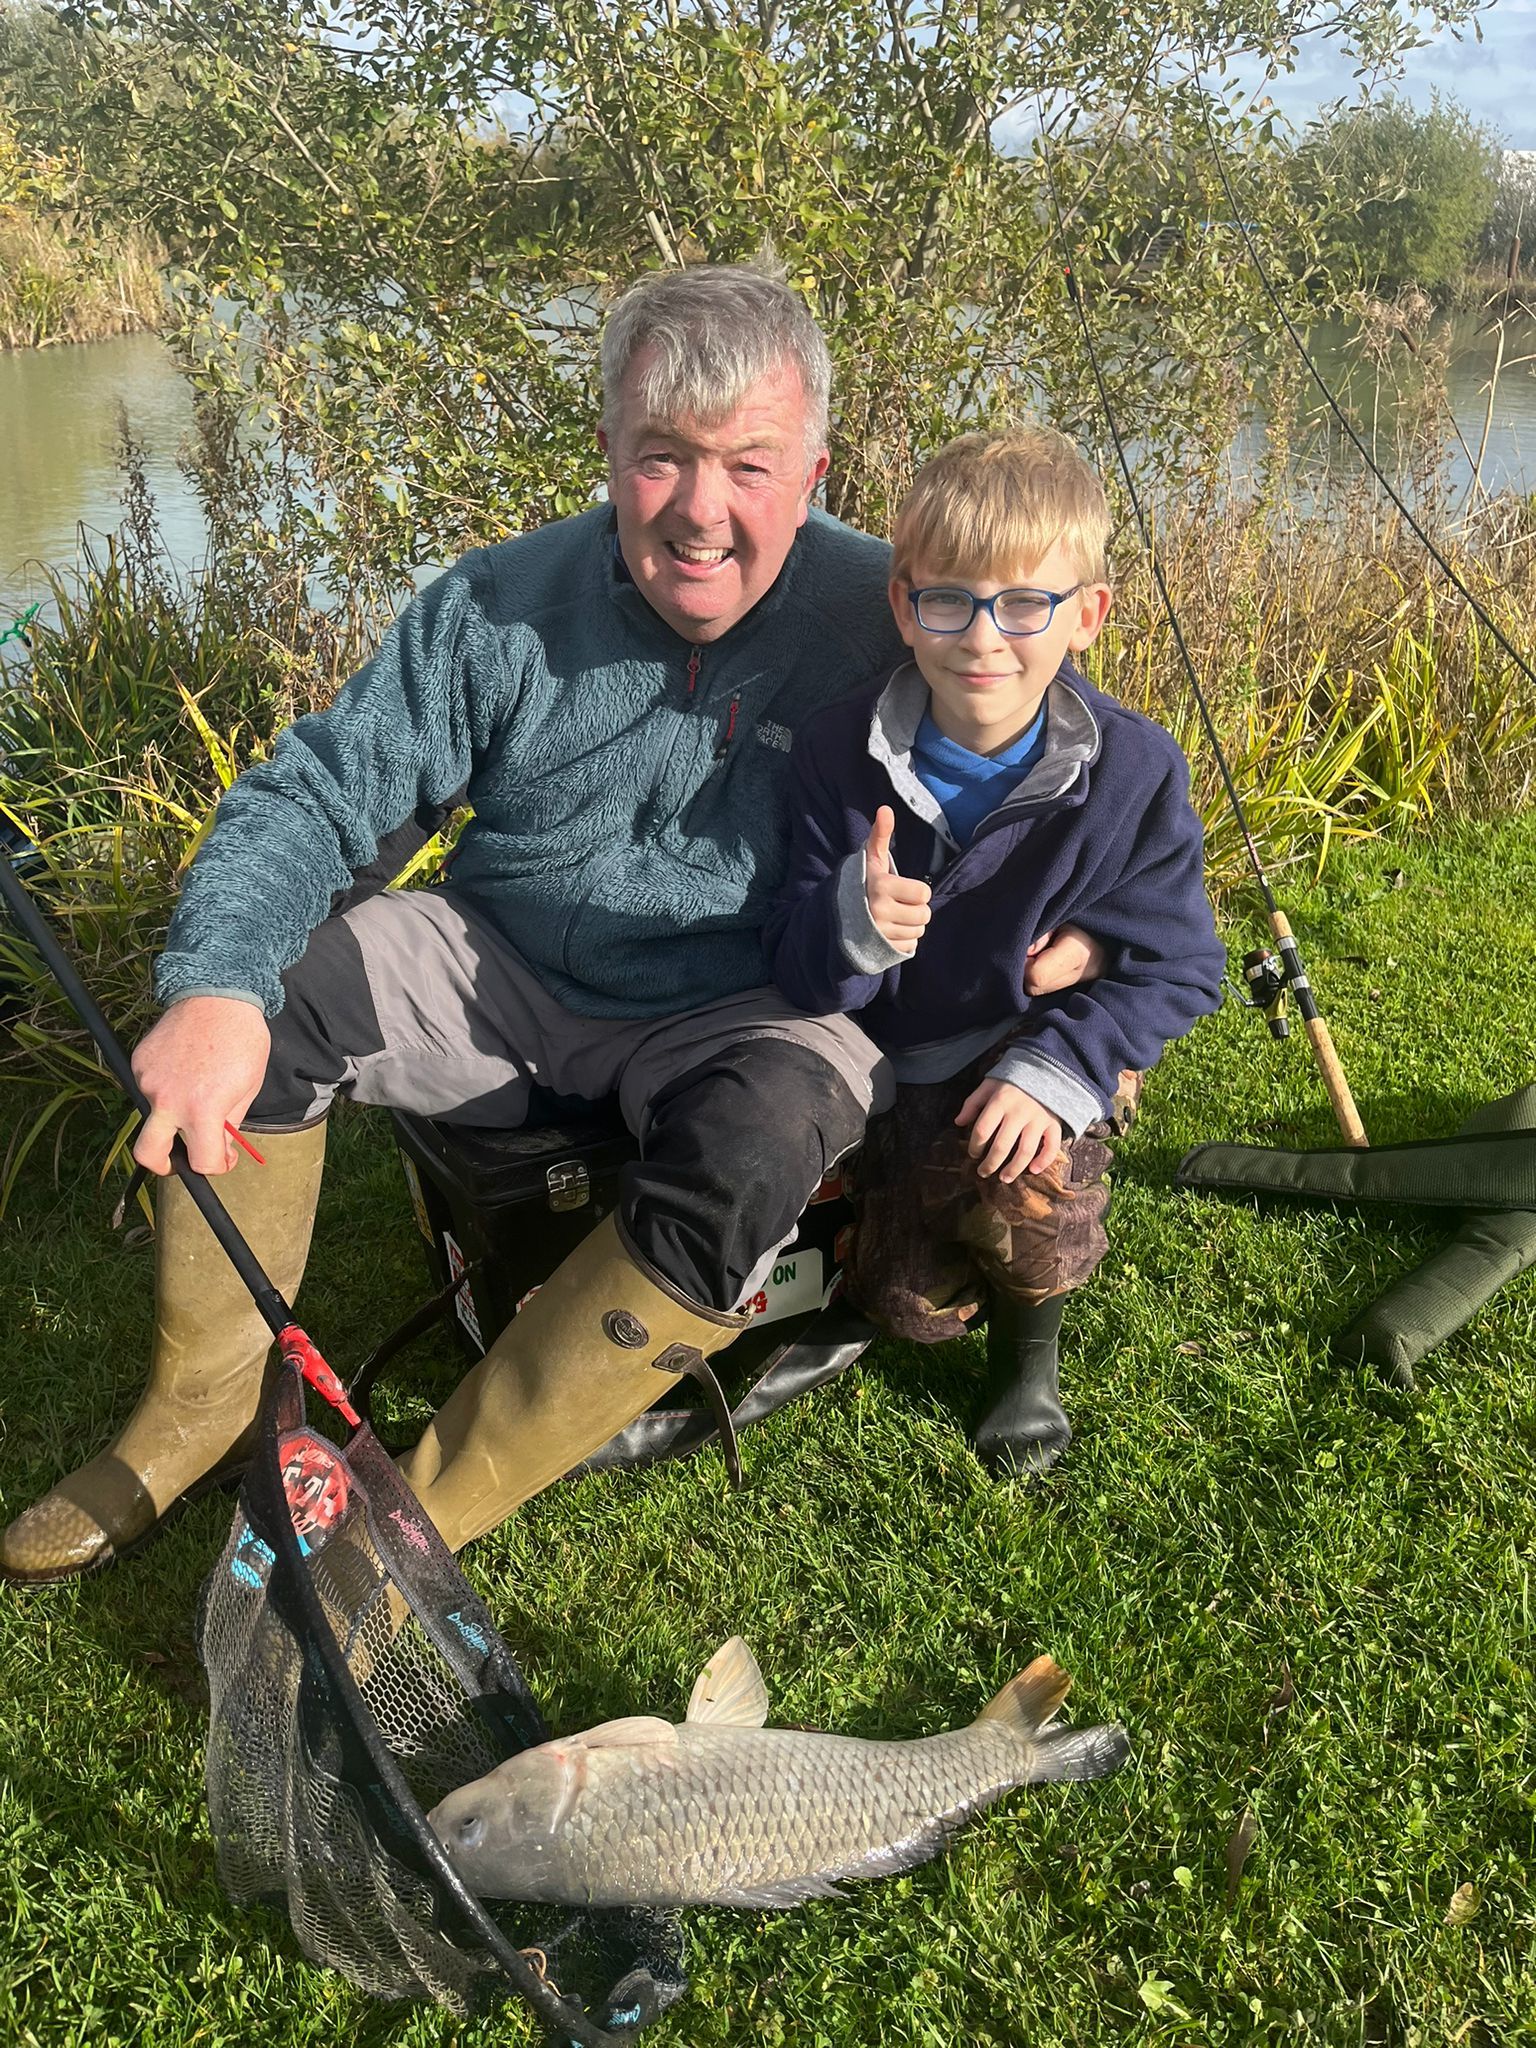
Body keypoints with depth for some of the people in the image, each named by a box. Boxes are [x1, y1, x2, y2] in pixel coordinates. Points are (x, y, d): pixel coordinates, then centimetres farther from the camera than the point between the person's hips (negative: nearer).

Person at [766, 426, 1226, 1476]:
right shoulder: (842, 752, -18)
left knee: (1025, 1169, -32)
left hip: (1060, 1045, -1)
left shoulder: (1133, 771, -20)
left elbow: (1177, 965, -13)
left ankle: (1032, 1346, 2)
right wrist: (851, 927, -40)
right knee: (910, 1306, -1)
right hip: (908, 1065, 2)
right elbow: (799, 972, -15)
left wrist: (1056, 1071, -29)